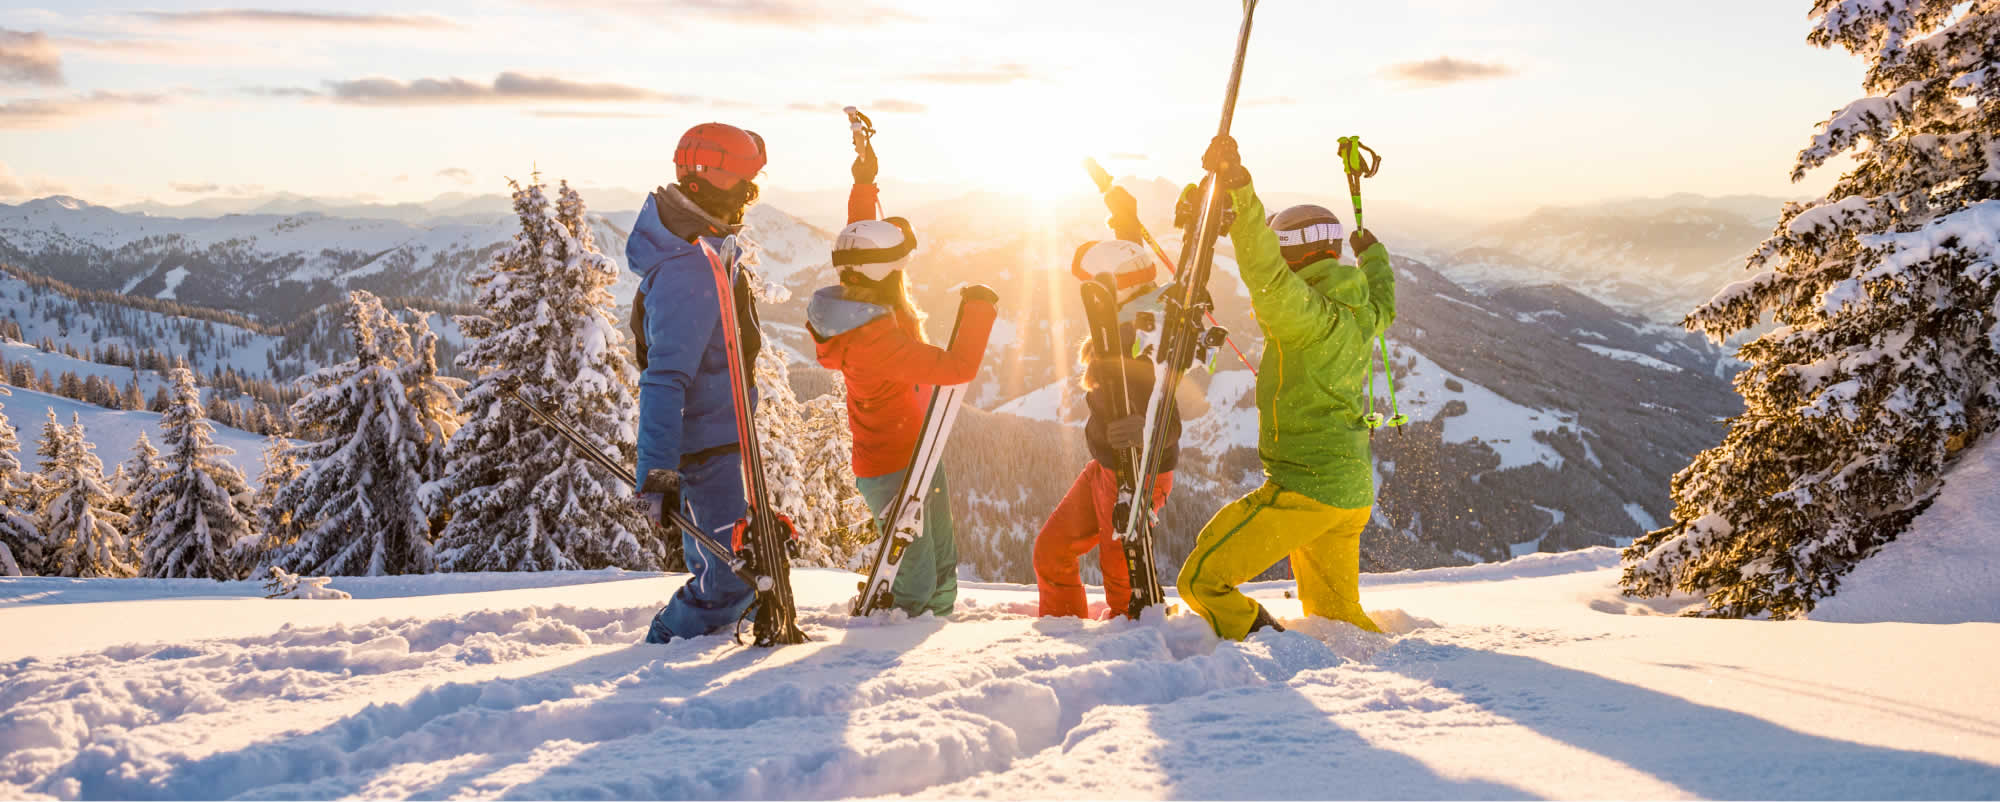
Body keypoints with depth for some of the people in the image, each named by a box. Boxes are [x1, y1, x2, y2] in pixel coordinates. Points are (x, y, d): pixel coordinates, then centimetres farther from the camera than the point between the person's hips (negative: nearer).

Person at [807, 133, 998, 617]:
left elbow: (859, 248, 17)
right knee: (917, 583, -2)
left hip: (916, 455, 10)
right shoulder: (876, 339, -32)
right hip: (895, 472, -10)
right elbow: (957, 366, -35)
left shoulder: (856, 301, -3)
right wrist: (980, 309, -20)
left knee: (942, 563, 22)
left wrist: (864, 185, 22)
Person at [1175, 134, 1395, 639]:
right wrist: (1373, 254, 54)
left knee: (1202, 581, -5)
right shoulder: (1362, 313, 9)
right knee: (1336, 615, 22)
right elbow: (1384, 301, 34)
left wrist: (1239, 187, -42)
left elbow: (1264, 271, -36)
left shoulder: (1310, 313, -18)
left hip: (1303, 488, -9)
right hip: (1353, 491, 9)